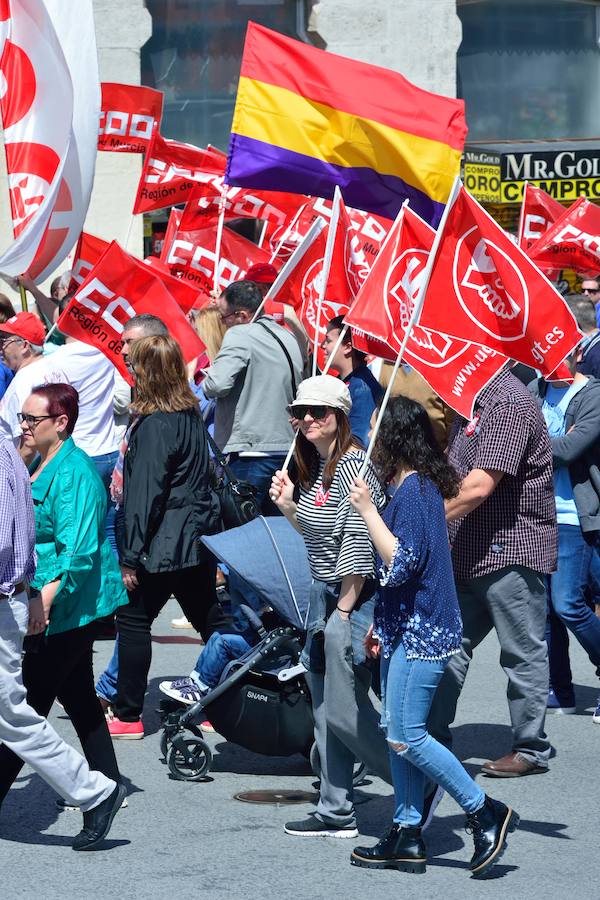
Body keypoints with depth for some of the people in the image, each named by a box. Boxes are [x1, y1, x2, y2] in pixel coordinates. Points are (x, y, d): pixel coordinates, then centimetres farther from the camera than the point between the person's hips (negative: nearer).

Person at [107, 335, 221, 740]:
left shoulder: (154, 425, -17)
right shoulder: (192, 415, 8)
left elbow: (144, 495, -18)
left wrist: (132, 557, -15)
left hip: (165, 541, -8)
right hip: (201, 535, 8)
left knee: (134, 620, 2)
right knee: (208, 620, 13)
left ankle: (128, 716, 6)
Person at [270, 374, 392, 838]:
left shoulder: (352, 465, -18)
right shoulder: (314, 468, 12)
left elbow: (358, 542, -20)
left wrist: (343, 610, -17)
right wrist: (289, 505, 4)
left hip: (353, 597, -10)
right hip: (324, 595, 10)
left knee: (344, 709, -6)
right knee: (325, 708, 11)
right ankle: (337, 813, 17)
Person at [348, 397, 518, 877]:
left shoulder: (413, 490, -16)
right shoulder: (423, 484, 14)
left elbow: (401, 563, -23)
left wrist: (367, 509, -20)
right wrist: (380, 624, 24)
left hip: (420, 633, -10)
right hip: (407, 628, 10)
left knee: (407, 736, -8)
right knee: (397, 733, 10)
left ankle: (486, 813, -1)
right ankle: (407, 836, 13)